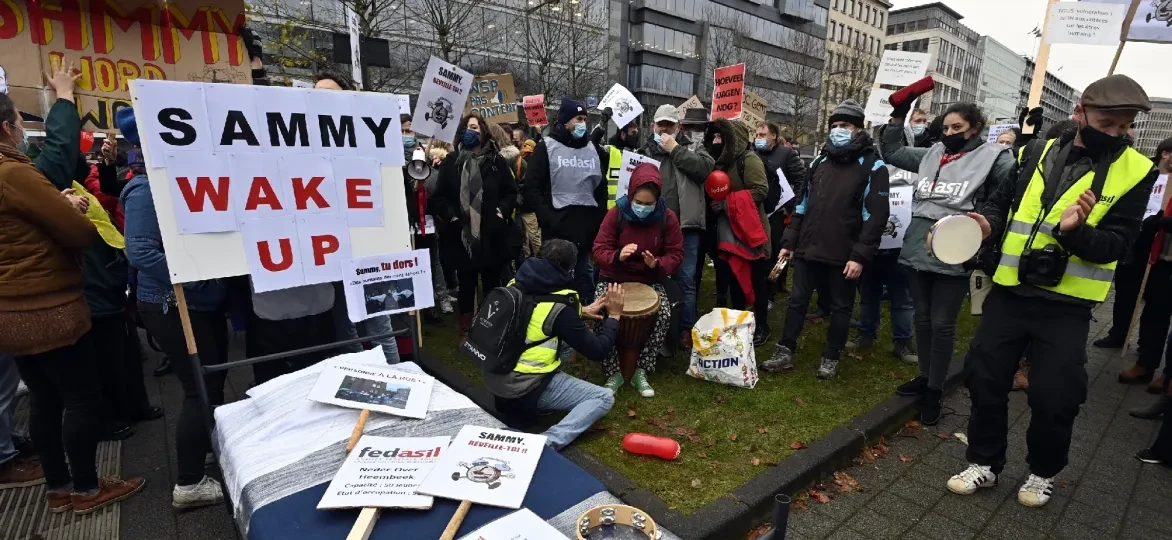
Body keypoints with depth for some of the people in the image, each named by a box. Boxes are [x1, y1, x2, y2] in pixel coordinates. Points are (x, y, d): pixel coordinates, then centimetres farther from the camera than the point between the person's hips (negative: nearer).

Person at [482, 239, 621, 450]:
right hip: (523, 390, -7)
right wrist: (613, 315, 4)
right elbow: (597, 351, -10)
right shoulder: (560, 307, -19)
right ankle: (547, 443, -16)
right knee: (604, 398, 1)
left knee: (569, 337, 22)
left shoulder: (518, 284, 1)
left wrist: (580, 312, 20)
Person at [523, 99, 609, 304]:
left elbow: (601, 187, 18)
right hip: (557, 228, -4)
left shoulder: (593, 149, 12)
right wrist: (549, 219, -14)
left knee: (584, 276, 12)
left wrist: (600, 219, 6)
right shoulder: (546, 147, -1)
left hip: (588, 228, 4)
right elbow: (531, 189, -7)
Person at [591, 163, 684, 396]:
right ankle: (614, 372, -8)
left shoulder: (667, 217, -8)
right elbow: (599, 251, -13)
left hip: (650, 281, 1)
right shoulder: (616, 213, -11)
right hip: (614, 279, -1)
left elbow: (676, 254, -5)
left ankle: (641, 370, -7)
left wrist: (658, 264, -27)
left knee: (665, 315, -26)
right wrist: (617, 256, -36)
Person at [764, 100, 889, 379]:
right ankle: (785, 352, 18)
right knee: (796, 301, 8)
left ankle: (831, 357, 23)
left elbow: (875, 215, -10)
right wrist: (789, 241, 10)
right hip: (808, 249, 5)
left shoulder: (872, 166, -4)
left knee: (840, 307, 9)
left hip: (842, 254, -4)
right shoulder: (820, 161, 12)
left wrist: (860, 255, -16)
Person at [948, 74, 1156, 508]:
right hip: (1010, 292, 3)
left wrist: (1076, 231, -29)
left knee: (1054, 396, 3)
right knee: (985, 378, 7)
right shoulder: (1037, 152, 4)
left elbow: (1116, 245, -8)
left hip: (1066, 306, -2)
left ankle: (1043, 472, 30)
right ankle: (985, 462, 26)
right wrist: (988, 222, -13)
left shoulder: (1134, 172, -3)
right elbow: (1002, 200, 10)